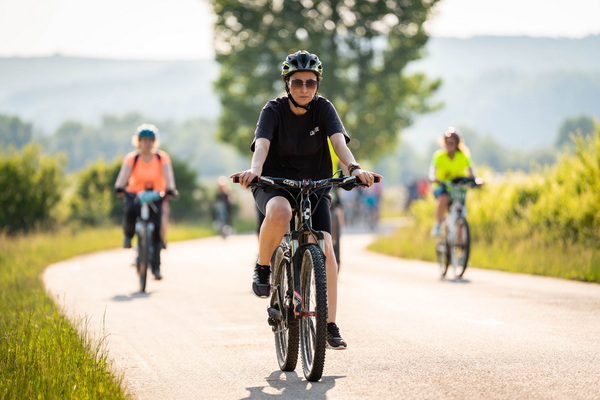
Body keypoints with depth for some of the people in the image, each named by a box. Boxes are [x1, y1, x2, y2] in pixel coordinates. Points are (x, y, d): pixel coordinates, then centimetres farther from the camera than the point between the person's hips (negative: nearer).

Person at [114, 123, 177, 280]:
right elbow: (124, 174, -17)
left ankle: (156, 266, -4)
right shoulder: (132, 158, -5)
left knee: (158, 224, -15)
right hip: (134, 194, -1)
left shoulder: (162, 158, -4)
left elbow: (168, 176, -15)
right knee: (129, 212, -34)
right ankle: (128, 235, 0)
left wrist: (170, 189, -34)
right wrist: (119, 188, -36)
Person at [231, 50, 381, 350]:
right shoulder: (274, 110, -13)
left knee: (324, 246, -17)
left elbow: (339, 140, -24)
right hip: (274, 184, -2)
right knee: (279, 212, -39)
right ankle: (263, 268, -12)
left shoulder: (323, 108, -8)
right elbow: (262, 144, -29)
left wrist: (354, 168, -44)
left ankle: (330, 325, -9)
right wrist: (254, 170, -51)